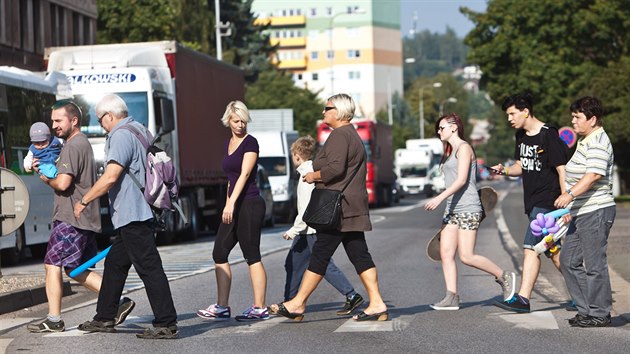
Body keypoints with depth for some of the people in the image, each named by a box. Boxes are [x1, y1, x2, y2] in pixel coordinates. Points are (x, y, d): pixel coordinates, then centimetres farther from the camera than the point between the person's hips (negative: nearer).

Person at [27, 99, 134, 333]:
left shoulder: (73, 146, -13)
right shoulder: (82, 143, 20)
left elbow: (63, 183, -22)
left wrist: (46, 178, -2)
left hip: (71, 218, -10)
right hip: (82, 218, 10)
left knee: (52, 264, -6)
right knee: (74, 269, 14)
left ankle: (54, 320, -3)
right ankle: (118, 302, 10)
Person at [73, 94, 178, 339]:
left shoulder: (121, 136, -14)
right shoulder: (140, 131, 17)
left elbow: (110, 177, -22)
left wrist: (84, 201, -11)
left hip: (132, 215, -11)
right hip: (138, 212, 11)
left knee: (149, 268, -9)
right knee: (114, 264, 17)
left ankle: (166, 324, -8)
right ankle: (104, 318, 24)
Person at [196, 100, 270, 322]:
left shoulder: (250, 143, -8)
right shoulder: (228, 143, 16)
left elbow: (244, 174, -19)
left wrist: (231, 203, -27)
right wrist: (228, 205, 17)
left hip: (249, 204, -8)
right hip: (233, 206, 8)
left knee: (252, 256, -7)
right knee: (219, 253, 6)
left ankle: (260, 308, -3)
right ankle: (222, 307, 10)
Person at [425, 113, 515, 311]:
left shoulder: (464, 148, -8)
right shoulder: (450, 152, 20)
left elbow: (462, 179, -18)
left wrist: (440, 198, -26)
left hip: (468, 209, -9)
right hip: (452, 210, 9)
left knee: (466, 256, -11)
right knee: (446, 254, -2)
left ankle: (504, 276, 6)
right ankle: (451, 298, -4)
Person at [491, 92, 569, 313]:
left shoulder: (549, 136, -13)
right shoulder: (521, 136, 12)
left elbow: (562, 170, -15)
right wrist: (505, 170, 1)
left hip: (547, 201, -9)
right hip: (532, 203, 9)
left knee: (530, 248, -12)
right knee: (553, 251, 10)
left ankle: (523, 299, -5)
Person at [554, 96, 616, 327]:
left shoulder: (598, 142, -13)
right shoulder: (584, 141, 20)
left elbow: (594, 175, -25)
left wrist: (570, 194, -34)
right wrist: (571, 208, 27)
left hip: (596, 211, -11)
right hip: (582, 212, 11)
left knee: (594, 264, -5)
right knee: (569, 260, 11)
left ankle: (599, 314, 2)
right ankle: (586, 309, 17)